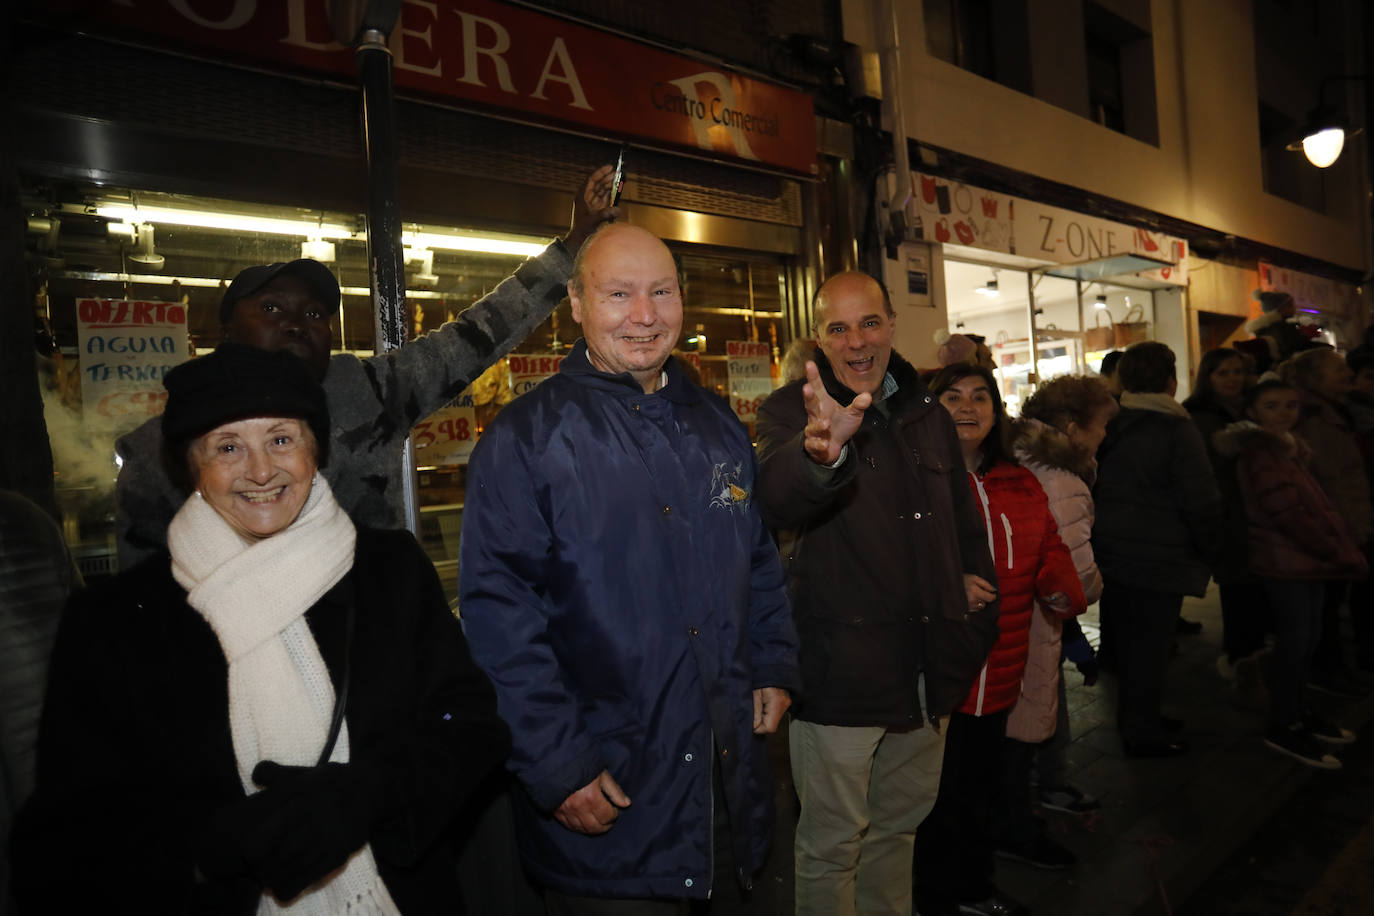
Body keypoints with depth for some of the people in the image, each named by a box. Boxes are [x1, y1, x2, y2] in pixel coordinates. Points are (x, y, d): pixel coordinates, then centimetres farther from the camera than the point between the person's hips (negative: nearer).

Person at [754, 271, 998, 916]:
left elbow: (961, 518, 24)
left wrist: (972, 579, 9)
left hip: (925, 663, 6)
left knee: (899, 822, 23)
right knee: (833, 843, 6)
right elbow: (776, 499, -34)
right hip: (840, 665, -6)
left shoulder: (927, 414, 9)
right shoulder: (790, 412, -10)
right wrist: (821, 450, -54)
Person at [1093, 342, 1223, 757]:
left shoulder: (1109, 427, 5)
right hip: (1159, 559, -7)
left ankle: (1135, 713, 34)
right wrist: (1209, 549, -2)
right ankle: (1143, 732, 13)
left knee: (1124, 639, 18)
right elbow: (1202, 501, -18)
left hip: (1111, 552, 7)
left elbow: (1092, 489, 11)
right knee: (1150, 644, 4)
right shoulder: (1178, 431, -15)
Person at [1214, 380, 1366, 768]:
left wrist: (1344, 550, 4)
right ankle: (1284, 728, 6)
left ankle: (1297, 710, 28)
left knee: (1308, 635, 13)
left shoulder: (1290, 450, 14)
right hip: (1284, 560, -8)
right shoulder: (1258, 454, -14)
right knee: (1295, 638, -4)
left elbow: (1317, 506, 12)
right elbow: (1289, 514, -18)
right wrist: (1339, 554, -13)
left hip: (1308, 557, 8)